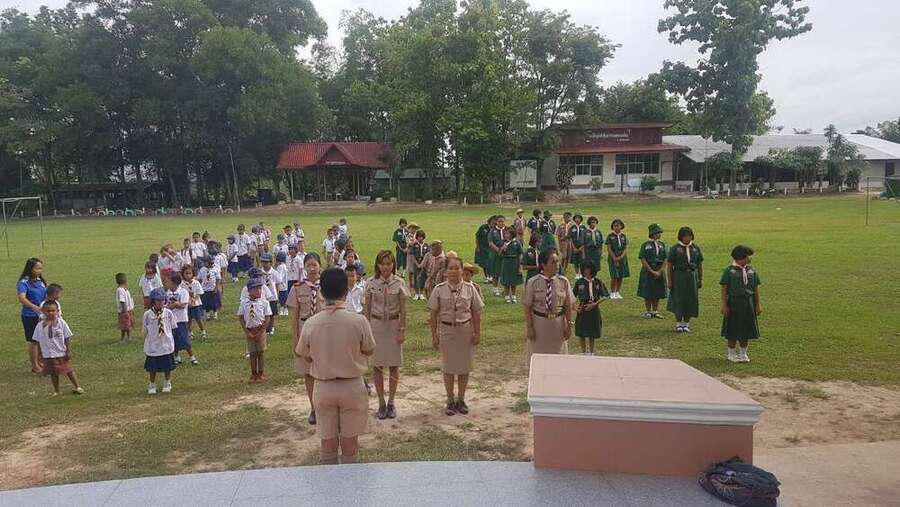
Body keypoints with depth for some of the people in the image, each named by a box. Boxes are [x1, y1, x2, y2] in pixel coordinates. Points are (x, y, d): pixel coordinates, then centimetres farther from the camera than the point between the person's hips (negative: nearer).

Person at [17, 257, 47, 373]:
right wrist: (34, 307, -47)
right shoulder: (24, 283, -18)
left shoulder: (40, 280, 4)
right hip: (30, 317, -7)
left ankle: (40, 362, 32)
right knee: (33, 341, 4)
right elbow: (21, 298, -34)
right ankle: (35, 366, 16)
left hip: (42, 315, 7)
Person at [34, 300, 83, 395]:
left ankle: (77, 387, 22)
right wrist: (40, 353, -1)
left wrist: (69, 351, -7)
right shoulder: (40, 326, -6)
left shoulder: (61, 323, -7)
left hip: (62, 353, -1)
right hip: (48, 355, 1)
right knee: (53, 373, 11)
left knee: (69, 370, 9)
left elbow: (67, 338, -4)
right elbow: (38, 341, 1)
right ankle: (56, 391, 25)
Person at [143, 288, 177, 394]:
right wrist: (145, 346, 3)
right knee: (152, 368, 9)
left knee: (167, 367, 11)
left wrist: (172, 344, 5)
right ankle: (152, 385, 27)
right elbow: (145, 331, 1)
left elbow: (172, 329, 3)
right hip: (153, 346, -1)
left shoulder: (168, 313, -5)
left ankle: (167, 384, 31)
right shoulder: (148, 314, -8)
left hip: (166, 346, 1)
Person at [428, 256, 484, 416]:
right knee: (448, 367, 8)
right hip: (446, 330, -1)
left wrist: (477, 333, 0)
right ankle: (450, 400, 22)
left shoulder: (469, 288, -2)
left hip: (465, 330, 1)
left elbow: (476, 313, 2)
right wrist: (434, 335, -2)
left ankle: (461, 399, 26)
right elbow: (434, 314, 0)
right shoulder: (439, 289, -4)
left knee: (464, 366, 9)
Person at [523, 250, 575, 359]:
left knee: (558, 353, 13)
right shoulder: (533, 283, -10)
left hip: (558, 323, 2)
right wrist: (529, 327, -7)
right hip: (539, 322, -2)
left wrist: (568, 325, 2)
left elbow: (568, 306, 2)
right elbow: (527, 308, -6)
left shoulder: (563, 282, -4)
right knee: (538, 355, 9)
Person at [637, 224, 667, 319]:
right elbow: (643, 260, -9)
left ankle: (655, 311, 21)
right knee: (647, 294, 2)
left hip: (659, 272, 4)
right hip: (648, 272, -4)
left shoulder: (662, 245, 7)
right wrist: (652, 272, -13)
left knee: (658, 294, 9)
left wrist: (659, 272, -9)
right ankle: (648, 311, 14)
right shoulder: (645, 245, -5)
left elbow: (665, 260, 4)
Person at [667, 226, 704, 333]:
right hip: (679, 277, -3)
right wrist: (670, 281, -7)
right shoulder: (675, 249, -4)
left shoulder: (696, 248, 6)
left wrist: (701, 279, 8)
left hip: (692, 277, 3)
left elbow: (700, 265, 11)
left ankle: (686, 323, 19)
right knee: (678, 300, 2)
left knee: (691, 300, 6)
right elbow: (669, 266, -4)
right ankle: (678, 323, 14)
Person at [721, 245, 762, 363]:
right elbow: (724, 289, -8)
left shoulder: (751, 271, 5)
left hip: (748, 304, 4)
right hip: (734, 303, -4)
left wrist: (758, 305, 5)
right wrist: (724, 305, -12)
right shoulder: (729, 271, -8)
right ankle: (732, 353, 20)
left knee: (747, 329, 11)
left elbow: (756, 289, 8)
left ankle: (743, 353, 25)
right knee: (733, 329, 5)